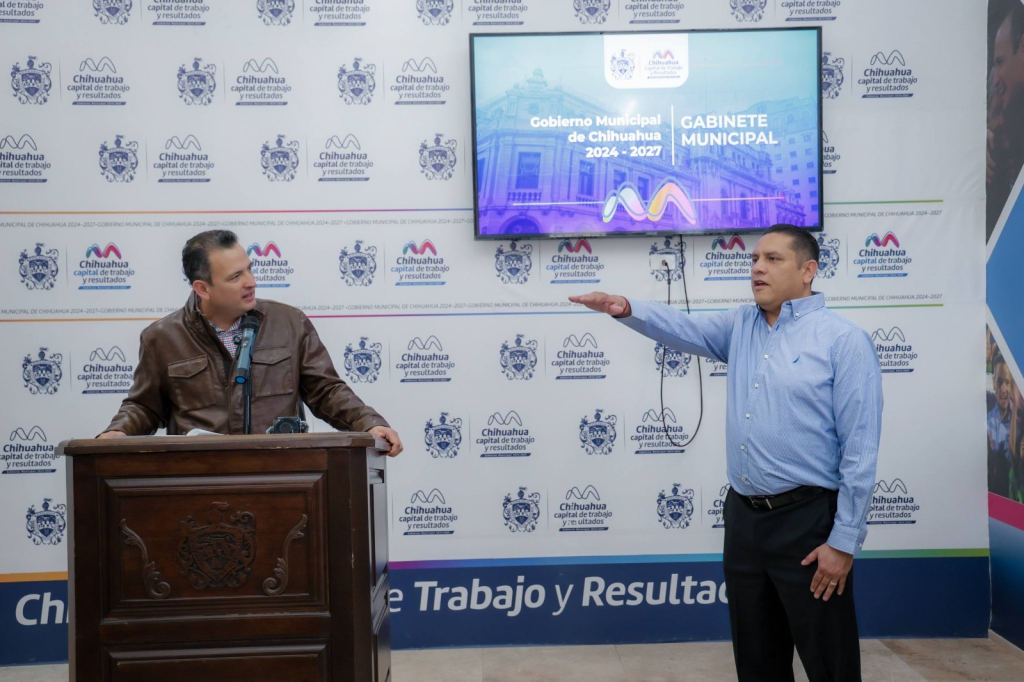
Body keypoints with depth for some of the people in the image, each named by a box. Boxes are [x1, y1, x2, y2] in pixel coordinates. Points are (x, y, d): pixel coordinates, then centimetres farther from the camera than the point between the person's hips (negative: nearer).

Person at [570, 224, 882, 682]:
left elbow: (860, 448, -12)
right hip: (743, 517, 6)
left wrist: (844, 540, -15)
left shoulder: (843, 340, -9)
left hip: (807, 520, -6)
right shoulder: (741, 327, 11)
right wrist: (628, 309, -21)